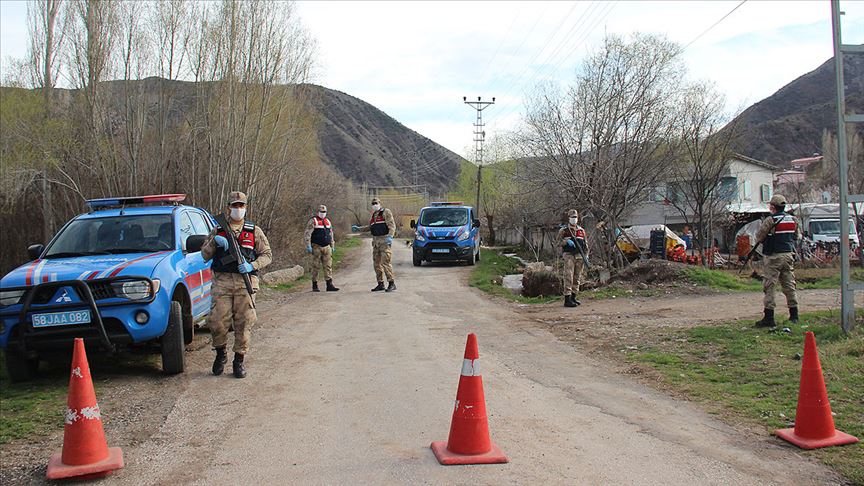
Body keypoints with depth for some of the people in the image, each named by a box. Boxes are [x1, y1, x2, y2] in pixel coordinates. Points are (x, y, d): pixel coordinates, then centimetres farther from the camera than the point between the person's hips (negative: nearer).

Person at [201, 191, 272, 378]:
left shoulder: (254, 231, 11)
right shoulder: (218, 231, 14)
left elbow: (267, 254, 10)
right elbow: (205, 255, 13)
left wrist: (252, 266, -8)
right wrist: (214, 242, -6)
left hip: (245, 282, 0)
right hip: (222, 282, 1)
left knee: (243, 323, -1)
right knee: (217, 321, -7)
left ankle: (239, 360, 11)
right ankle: (220, 354, 17)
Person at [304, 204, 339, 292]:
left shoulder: (328, 221, 16)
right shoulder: (313, 221, -3)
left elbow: (331, 235, 24)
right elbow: (307, 234, -8)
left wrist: (332, 246, 20)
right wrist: (308, 246, -15)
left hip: (327, 247, 5)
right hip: (317, 247, -5)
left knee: (328, 266, -2)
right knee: (315, 266, 0)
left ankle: (329, 285, -4)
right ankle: (314, 286, 8)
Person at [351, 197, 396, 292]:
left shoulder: (386, 212, -4)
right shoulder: (373, 215, 20)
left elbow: (392, 225, -13)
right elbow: (369, 227, 32)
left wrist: (390, 236, -26)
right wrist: (358, 228, 24)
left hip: (385, 240, -8)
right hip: (375, 241, 8)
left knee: (386, 262, -14)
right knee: (376, 263, 8)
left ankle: (391, 283, -10)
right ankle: (380, 284, 15)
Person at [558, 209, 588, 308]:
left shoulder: (581, 230, 14)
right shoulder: (564, 231, 1)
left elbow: (585, 244, 17)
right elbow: (559, 243, -1)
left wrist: (586, 255, 9)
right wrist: (566, 241, -20)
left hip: (579, 256, 5)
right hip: (569, 256, -5)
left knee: (577, 278, 8)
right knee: (568, 277, -11)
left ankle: (573, 297, 17)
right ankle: (567, 299, -14)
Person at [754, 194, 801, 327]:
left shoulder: (770, 220, -13)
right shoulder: (793, 219, 7)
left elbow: (758, 237, -9)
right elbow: (798, 237, 17)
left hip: (773, 257, -6)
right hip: (789, 255, 6)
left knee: (769, 286, -3)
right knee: (789, 286, 14)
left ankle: (769, 318, -5)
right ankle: (794, 315, 18)